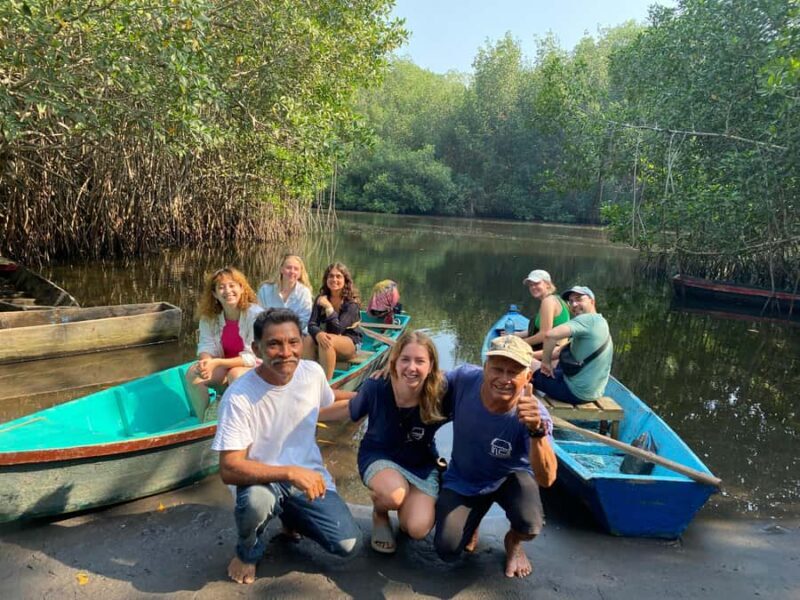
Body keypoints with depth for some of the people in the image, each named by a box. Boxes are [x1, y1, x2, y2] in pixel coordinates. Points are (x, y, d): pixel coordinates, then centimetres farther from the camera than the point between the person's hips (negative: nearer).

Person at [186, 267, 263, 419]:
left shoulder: (256, 315, -21)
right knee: (193, 373, -17)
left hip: (254, 368, -5)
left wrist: (217, 363, -30)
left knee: (236, 375, -35)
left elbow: (253, 357, -23)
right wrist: (207, 362, -32)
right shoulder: (209, 316, -4)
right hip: (224, 366, 5)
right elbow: (207, 345, -7)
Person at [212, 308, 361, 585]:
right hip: (262, 478, -4)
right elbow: (230, 469, -28)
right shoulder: (239, 396, -25)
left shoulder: (313, 372, -10)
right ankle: (248, 552, 0)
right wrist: (290, 473, -36)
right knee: (256, 501, -38)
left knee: (347, 545, -9)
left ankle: (291, 516, 23)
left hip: (309, 473, 4)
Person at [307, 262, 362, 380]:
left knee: (328, 341, -36)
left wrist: (328, 306, -28)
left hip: (350, 343, -4)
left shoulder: (352, 302, -15)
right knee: (308, 340, -28)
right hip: (329, 339, 4)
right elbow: (311, 324, -13)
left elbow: (338, 329, -23)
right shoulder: (320, 299, -2)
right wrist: (318, 334, -36)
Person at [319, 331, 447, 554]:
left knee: (418, 529, -20)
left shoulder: (439, 397, -26)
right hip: (379, 456, 0)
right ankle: (380, 513, 5)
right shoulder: (375, 389, -25)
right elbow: (349, 410, -2)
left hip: (421, 465, 1)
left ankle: (408, 503, 18)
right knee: (394, 494, -34)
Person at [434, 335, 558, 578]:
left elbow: (546, 480, -40)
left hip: (510, 477, -1)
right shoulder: (463, 378, -27)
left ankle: (513, 542, 12)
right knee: (447, 550, -13)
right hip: (462, 480, 1)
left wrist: (537, 431, -56)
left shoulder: (534, 414, -31)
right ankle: (471, 520, 24)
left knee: (529, 527, -29)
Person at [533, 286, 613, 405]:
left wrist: (546, 361, -18)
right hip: (593, 392, 9)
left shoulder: (589, 319, -19)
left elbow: (551, 335, -34)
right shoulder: (600, 322, 13)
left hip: (576, 392, -9)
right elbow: (561, 351, 17)